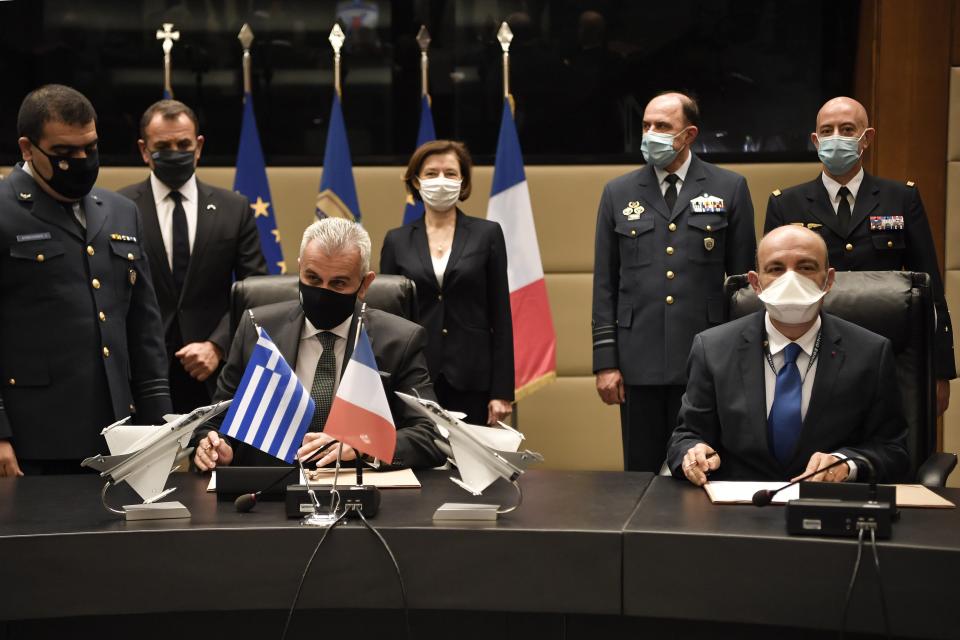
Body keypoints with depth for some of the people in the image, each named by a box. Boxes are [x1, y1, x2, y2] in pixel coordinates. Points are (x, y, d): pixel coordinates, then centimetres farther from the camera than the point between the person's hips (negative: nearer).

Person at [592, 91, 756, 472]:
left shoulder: (729, 189, 4)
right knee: (642, 473, 6)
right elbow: (605, 283, 7)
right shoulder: (618, 193, 9)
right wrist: (605, 361, 1)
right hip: (639, 359, 2)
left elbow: (743, 279, 5)